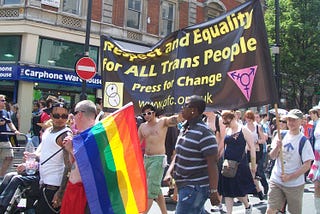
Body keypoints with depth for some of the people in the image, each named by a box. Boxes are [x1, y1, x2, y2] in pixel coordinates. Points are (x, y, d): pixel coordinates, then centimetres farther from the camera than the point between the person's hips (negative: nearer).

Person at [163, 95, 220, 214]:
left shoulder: (204, 133, -19)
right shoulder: (185, 129, 10)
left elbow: (212, 164, -20)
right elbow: (178, 154, 18)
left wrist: (213, 191, -21)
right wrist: (169, 172, 4)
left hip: (195, 187, -9)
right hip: (185, 185, 9)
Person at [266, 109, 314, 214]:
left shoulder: (303, 141, -9)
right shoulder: (281, 135, 4)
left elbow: (307, 165, -12)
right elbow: (272, 156, 5)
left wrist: (290, 177, -17)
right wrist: (277, 147, -15)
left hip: (295, 184, -3)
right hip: (276, 180, 3)